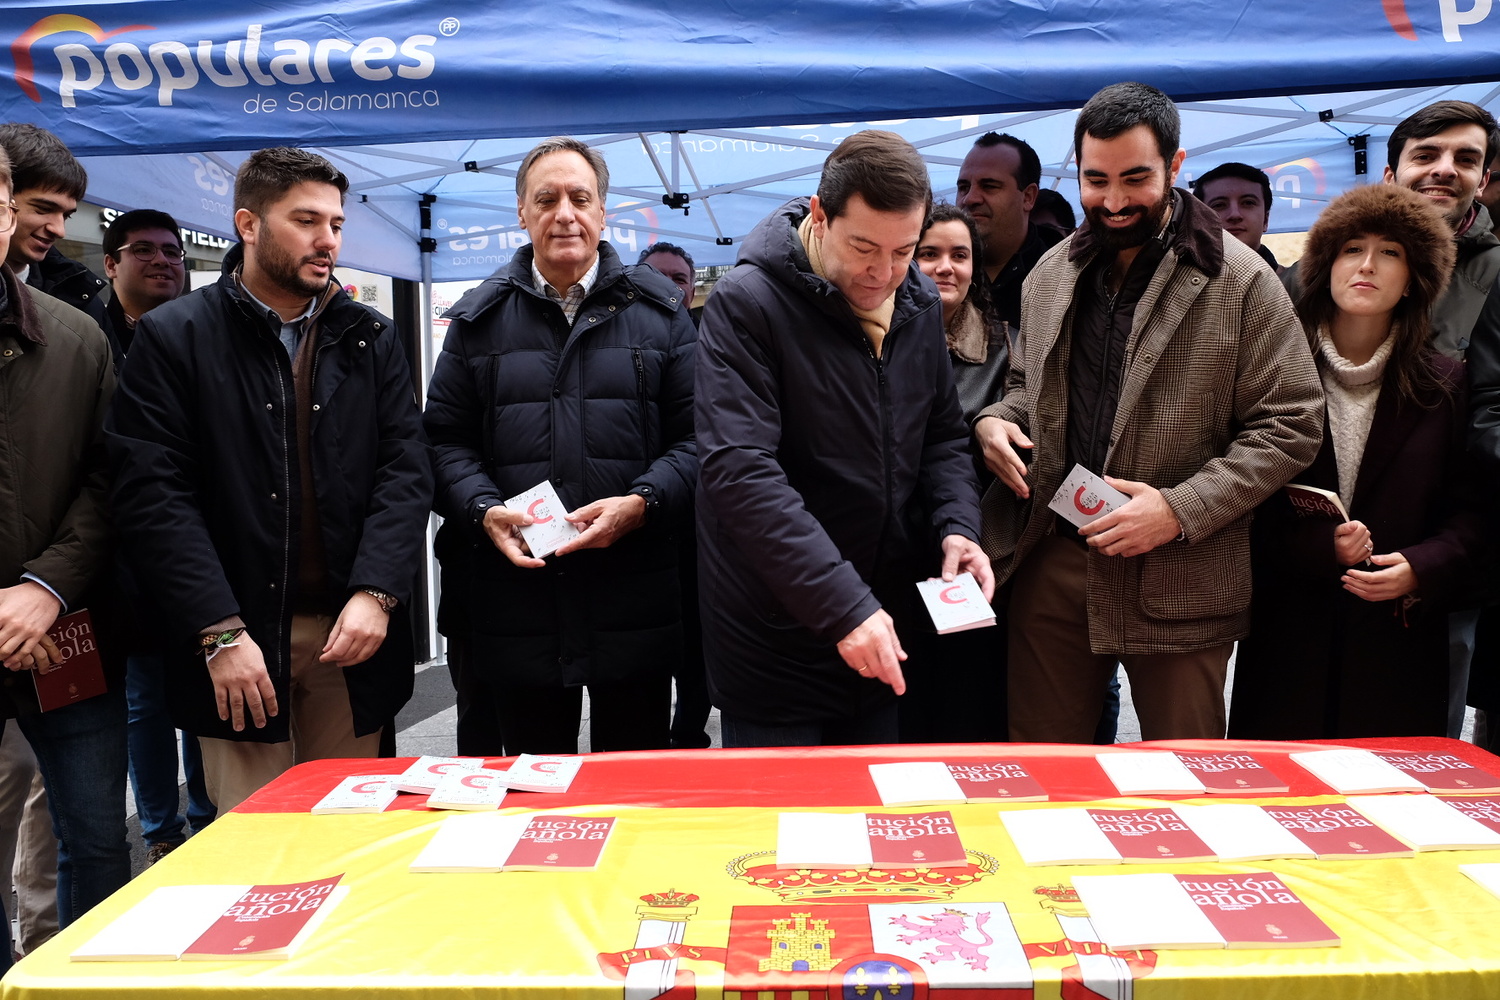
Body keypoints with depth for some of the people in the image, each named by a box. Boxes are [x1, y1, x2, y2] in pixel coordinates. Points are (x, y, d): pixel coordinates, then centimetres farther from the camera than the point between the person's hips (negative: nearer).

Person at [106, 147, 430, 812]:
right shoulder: (173, 337, 0)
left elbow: (405, 469, 2)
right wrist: (220, 632, -15)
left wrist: (376, 594, -12)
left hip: (353, 635, 3)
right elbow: (152, 494, -7)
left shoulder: (371, 339, 9)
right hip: (234, 640, -2)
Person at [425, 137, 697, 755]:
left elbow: (696, 436, 1)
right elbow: (446, 439, 9)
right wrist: (484, 510, -10)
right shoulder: (479, 318, 11)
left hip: (635, 606, -1)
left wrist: (640, 505, -15)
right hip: (517, 605, 1)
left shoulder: (660, 310, 7)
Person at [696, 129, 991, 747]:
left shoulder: (920, 306, 5)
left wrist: (957, 526, -6)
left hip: (883, 633, 6)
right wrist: (844, 606, -30)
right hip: (775, 644, -6)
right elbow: (741, 471, -25)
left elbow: (942, 436, 14)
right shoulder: (747, 304, -17)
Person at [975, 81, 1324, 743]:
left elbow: (1291, 425, -8)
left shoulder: (1240, 280, -7)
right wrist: (994, 421, 0)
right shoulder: (1051, 274, 9)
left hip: (1178, 581, -4)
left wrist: (1180, 510, -18)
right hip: (1052, 560, 4)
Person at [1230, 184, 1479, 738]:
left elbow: (1468, 509, 6)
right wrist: (1319, 547, -16)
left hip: (1399, 636, 1)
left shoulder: (1443, 385, 6)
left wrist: (1423, 568, -13)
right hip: (1286, 634, -1)